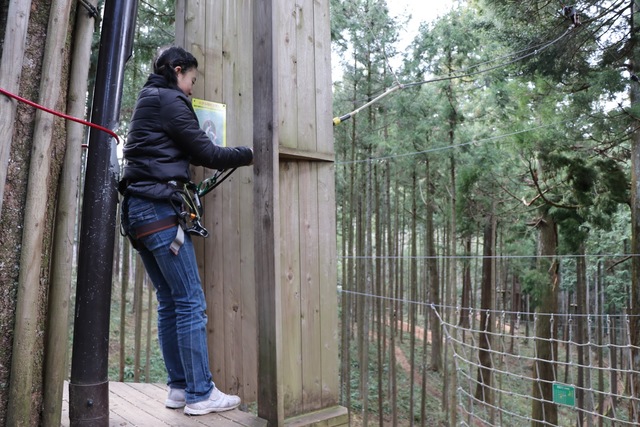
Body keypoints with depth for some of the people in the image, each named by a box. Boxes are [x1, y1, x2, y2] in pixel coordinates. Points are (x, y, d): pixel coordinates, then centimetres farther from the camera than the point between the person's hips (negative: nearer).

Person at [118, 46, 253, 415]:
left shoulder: (147, 101, 25)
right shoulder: (171, 101, -4)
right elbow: (207, 153, -5)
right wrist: (249, 154, 5)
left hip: (139, 209, 10)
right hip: (160, 207, -10)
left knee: (171, 301, 9)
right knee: (191, 301, -8)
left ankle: (180, 388, 13)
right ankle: (200, 394, -4)